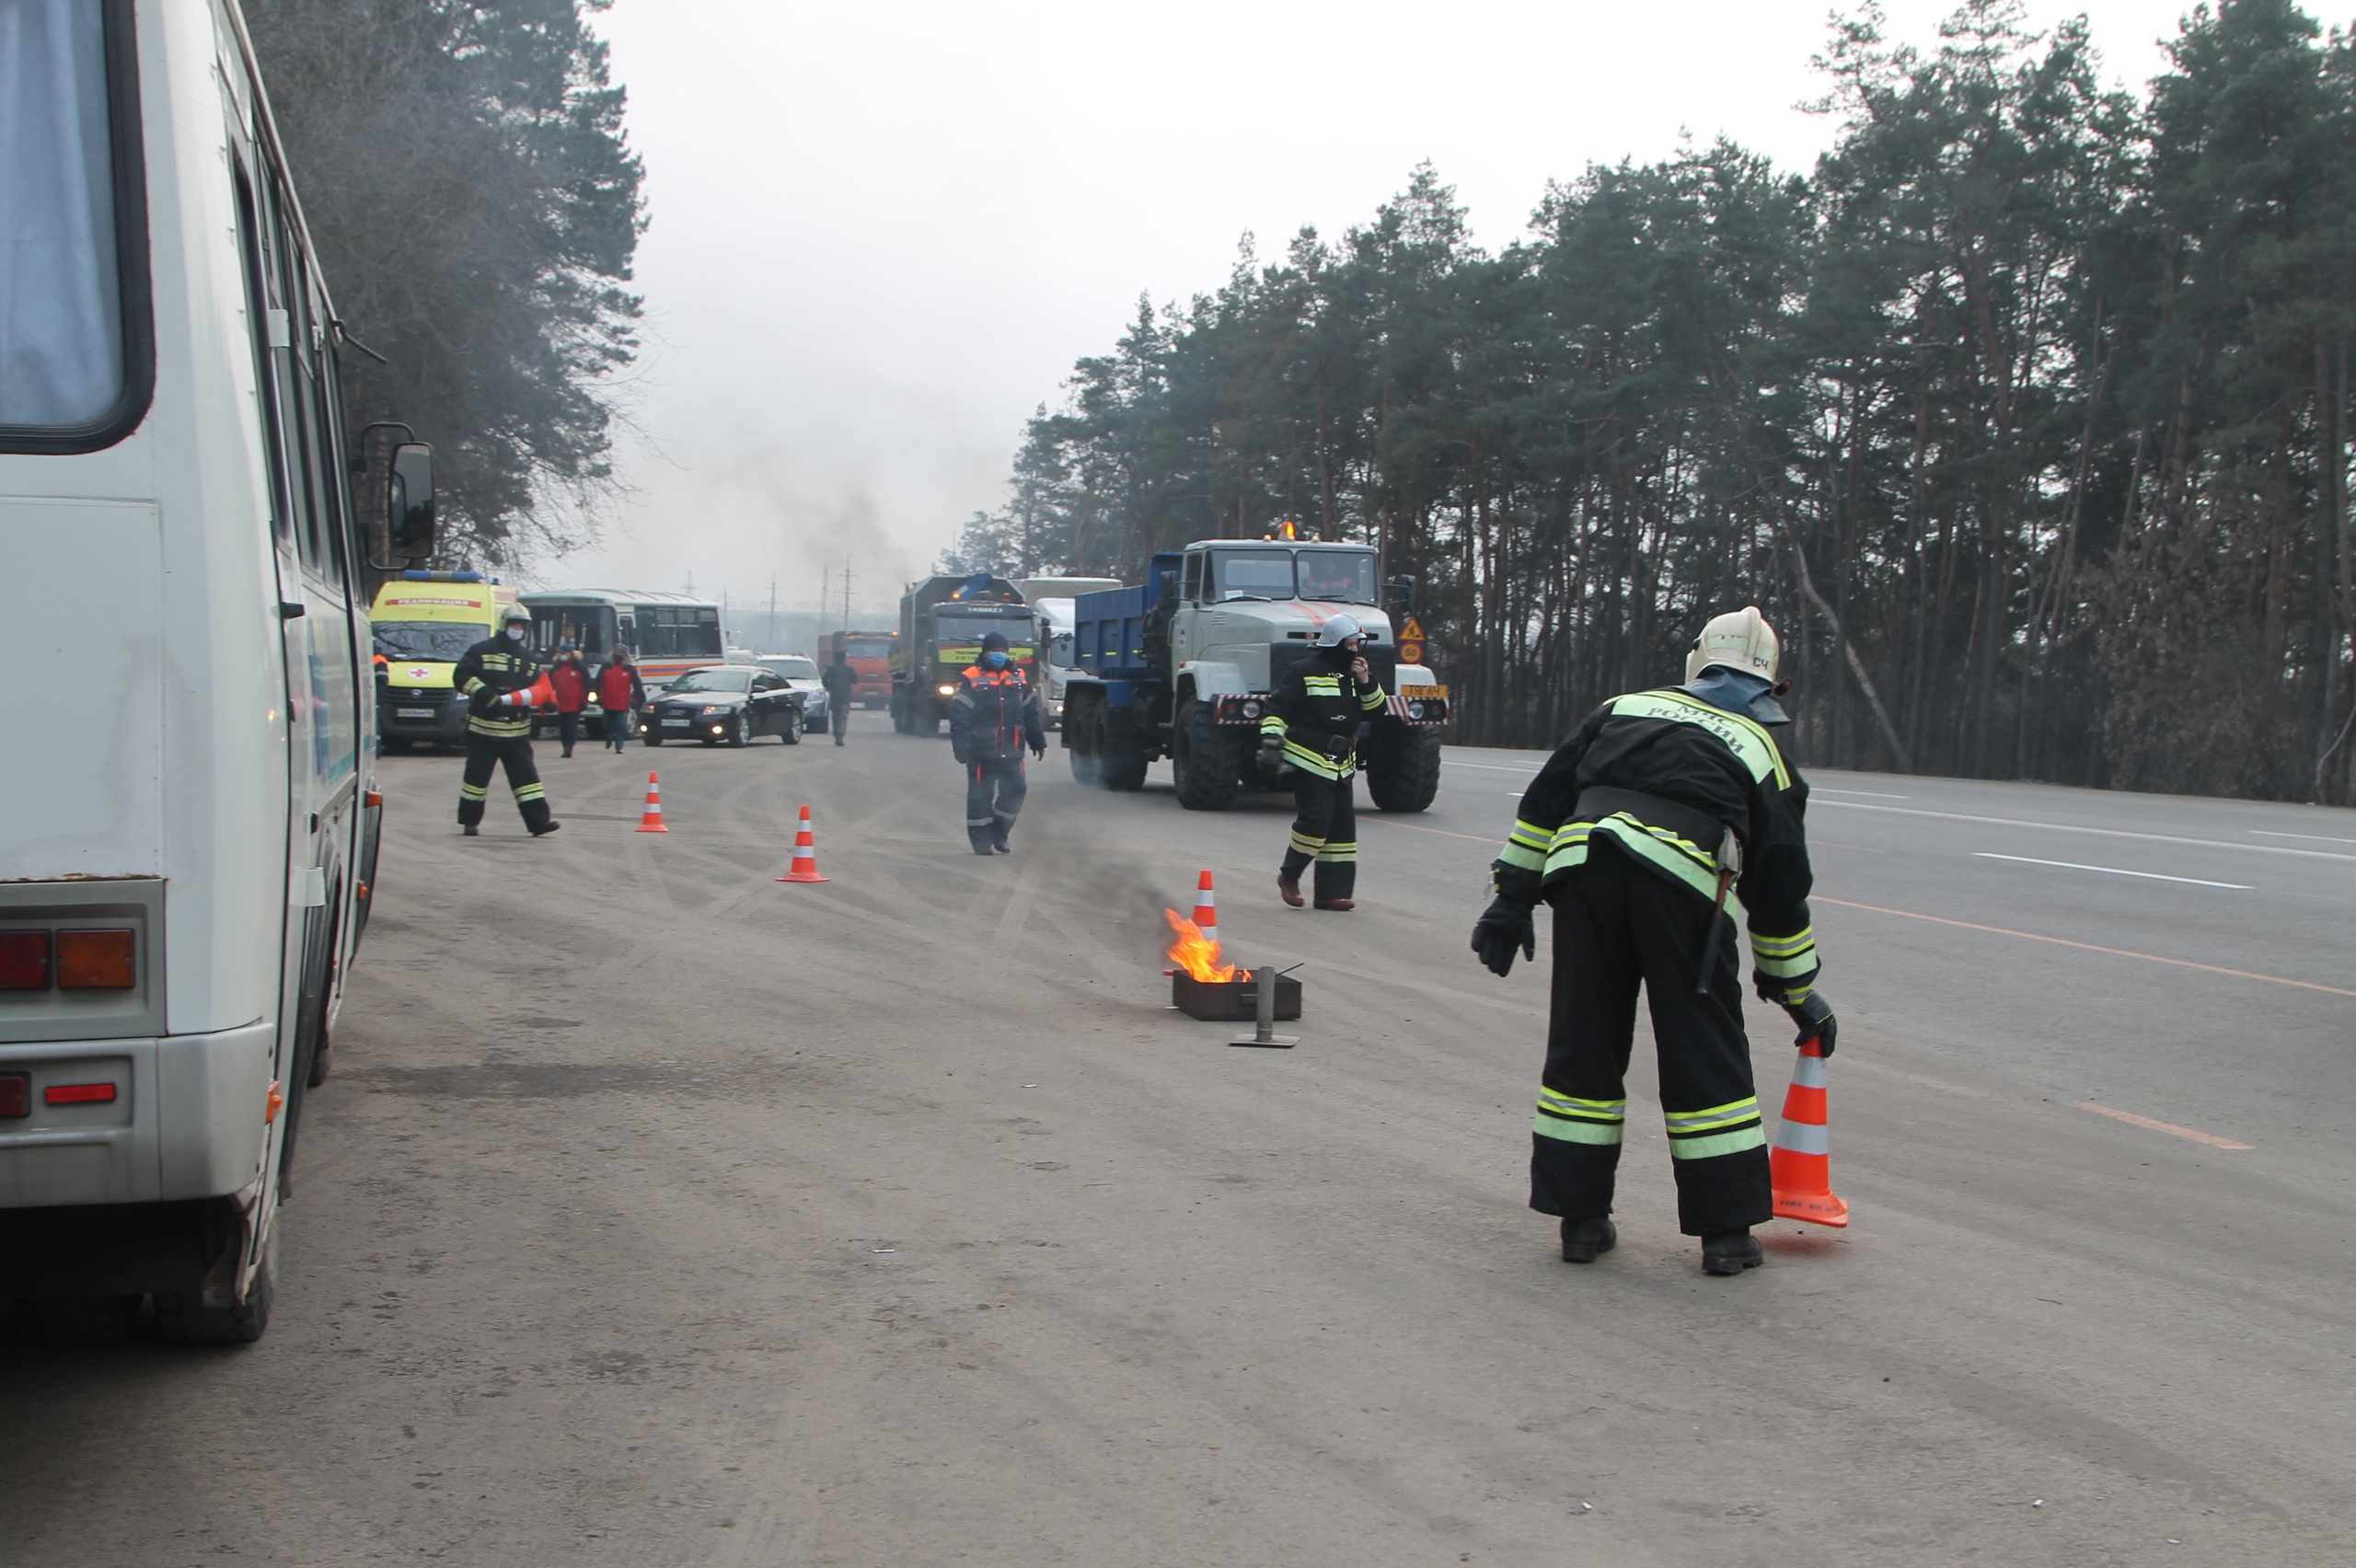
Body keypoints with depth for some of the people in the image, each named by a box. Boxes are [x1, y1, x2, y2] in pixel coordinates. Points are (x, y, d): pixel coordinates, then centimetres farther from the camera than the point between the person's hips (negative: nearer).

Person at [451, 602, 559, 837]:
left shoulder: (528, 658, 15)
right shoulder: (482, 651, -1)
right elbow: (462, 676, -9)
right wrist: (483, 693, -23)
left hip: (517, 730, 4)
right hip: (484, 727, -4)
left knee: (526, 774, -1)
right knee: (477, 774, 2)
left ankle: (539, 820, -3)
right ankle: (469, 821, 13)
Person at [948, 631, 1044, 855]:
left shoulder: (1019, 676, 13)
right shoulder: (970, 678, -2)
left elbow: (1030, 712, 20)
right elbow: (959, 715, -7)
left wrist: (1037, 740, 20)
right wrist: (960, 745, -15)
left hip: (1011, 751, 4)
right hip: (981, 750, -4)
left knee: (1014, 791, 2)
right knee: (980, 796, -1)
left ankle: (998, 836, 18)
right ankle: (982, 842, 8)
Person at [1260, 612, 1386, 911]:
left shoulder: (1355, 673, 15)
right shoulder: (1305, 672, -6)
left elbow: (1375, 710, 11)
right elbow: (1278, 708, -9)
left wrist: (1366, 682, -4)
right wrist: (1272, 741, -21)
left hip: (1342, 766, 7)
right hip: (1310, 760, -7)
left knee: (1342, 825, 4)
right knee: (1315, 820, -15)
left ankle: (1333, 892, 8)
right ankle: (1289, 875, 6)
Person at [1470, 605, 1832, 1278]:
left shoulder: (1625, 708, 29)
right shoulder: (1762, 750, 24)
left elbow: (1546, 800, 19)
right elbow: (1780, 887, 24)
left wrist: (1513, 897, 19)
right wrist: (1799, 994, 33)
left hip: (1581, 862, 2)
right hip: (1682, 878, -2)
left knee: (1583, 1042, 11)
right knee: (1705, 1052, 8)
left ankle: (1581, 1218, 16)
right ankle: (1726, 1231, 13)